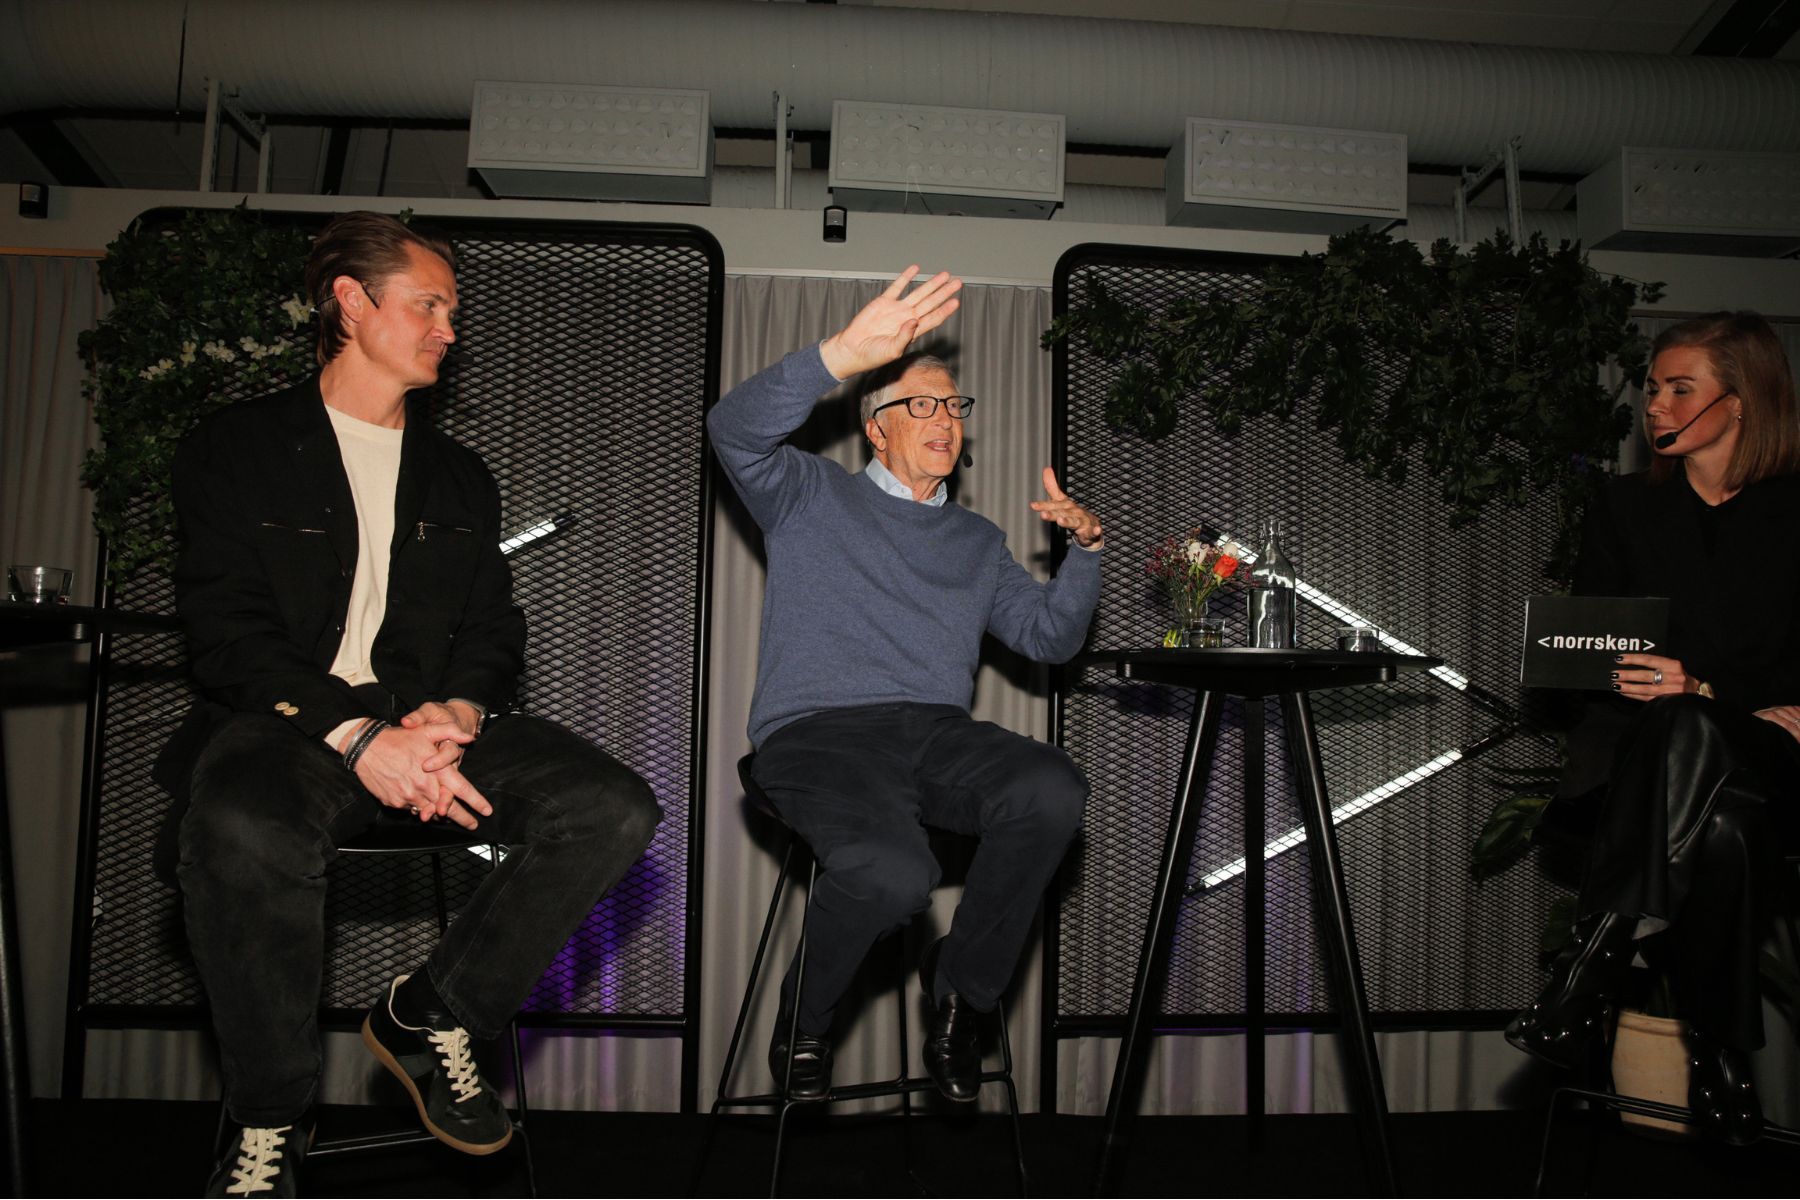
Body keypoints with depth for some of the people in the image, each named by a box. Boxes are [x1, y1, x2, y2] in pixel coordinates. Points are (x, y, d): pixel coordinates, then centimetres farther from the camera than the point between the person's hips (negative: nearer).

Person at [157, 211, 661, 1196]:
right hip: (286, 722, -4)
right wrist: (358, 736, -21)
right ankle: (270, 1121, -14)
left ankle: (431, 1015, -1)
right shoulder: (234, 449, 8)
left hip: (428, 722, 4)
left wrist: (454, 714, -9)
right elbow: (226, 634, -5)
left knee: (615, 809, -22)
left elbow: (494, 631, 15)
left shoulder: (460, 477, 23)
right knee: (245, 827, -40)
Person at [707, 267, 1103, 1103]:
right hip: (818, 732, -4)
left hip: (937, 732, 4)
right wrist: (844, 353, -23)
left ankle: (962, 988, -7)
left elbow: (1049, 636, 21)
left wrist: (1086, 550, 2)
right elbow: (737, 430, -7)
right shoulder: (813, 497, 14)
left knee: (1052, 789, -30)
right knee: (894, 873, -35)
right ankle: (805, 1014, -1)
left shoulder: (976, 541, 28)